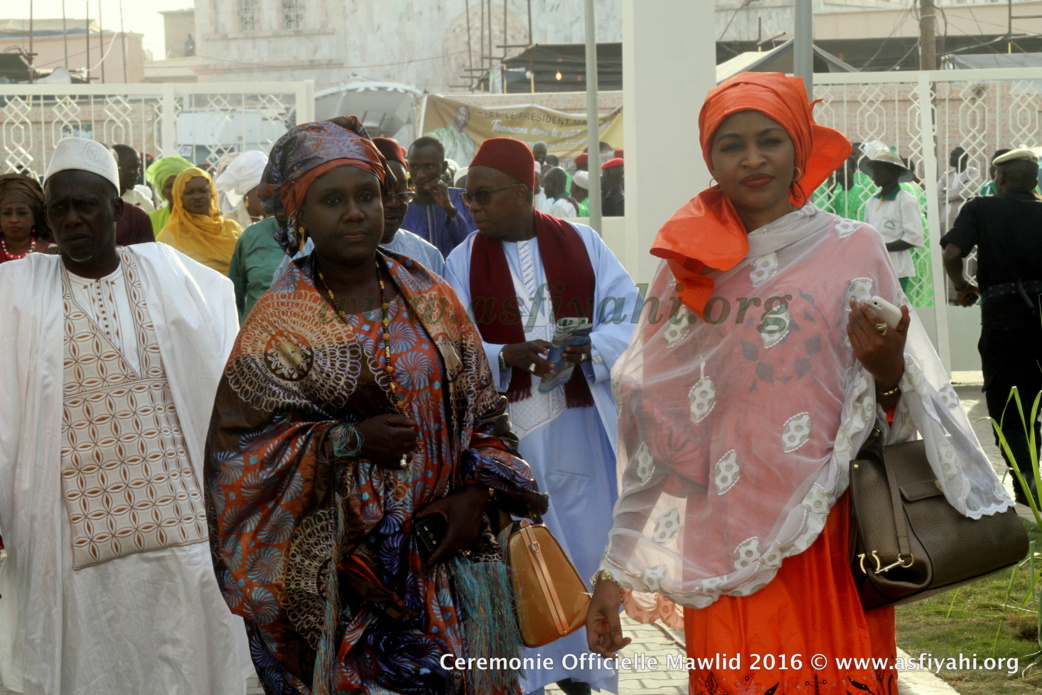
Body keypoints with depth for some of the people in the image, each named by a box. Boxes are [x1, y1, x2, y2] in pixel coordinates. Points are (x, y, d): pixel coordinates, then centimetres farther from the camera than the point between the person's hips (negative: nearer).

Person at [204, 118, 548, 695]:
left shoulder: (430, 297, 7)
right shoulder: (278, 322, -4)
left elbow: (483, 409, 10)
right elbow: (238, 447, -7)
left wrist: (474, 493, -6)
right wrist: (348, 441, -18)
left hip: (444, 555, 3)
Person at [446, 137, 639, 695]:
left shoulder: (582, 244, 3)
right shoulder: (463, 261, 3)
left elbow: (627, 318, 0)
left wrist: (589, 346, -20)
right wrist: (507, 356, -22)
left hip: (579, 424, 1)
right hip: (502, 427, 0)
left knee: (586, 543, 6)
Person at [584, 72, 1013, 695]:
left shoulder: (852, 251, 1)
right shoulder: (687, 265, 7)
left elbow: (891, 425, 2)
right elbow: (651, 434, 9)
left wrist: (886, 371, -20)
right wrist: (613, 572, 7)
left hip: (824, 543, -1)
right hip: (718, 546, 2)